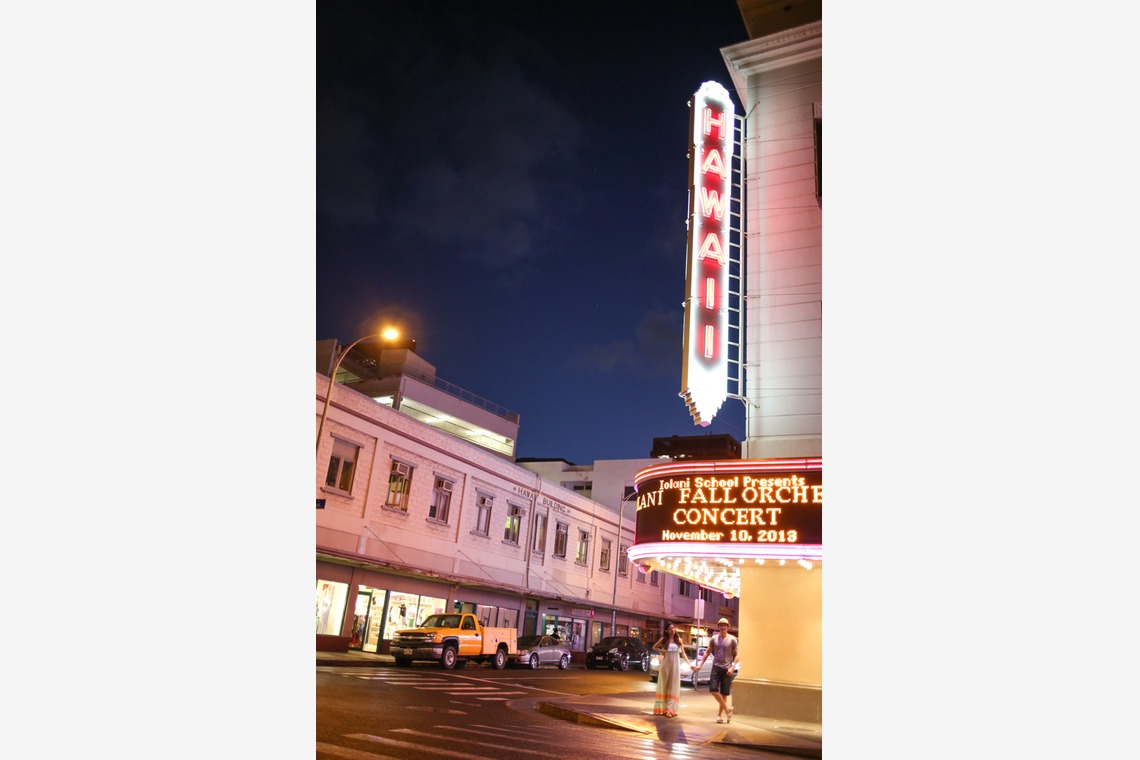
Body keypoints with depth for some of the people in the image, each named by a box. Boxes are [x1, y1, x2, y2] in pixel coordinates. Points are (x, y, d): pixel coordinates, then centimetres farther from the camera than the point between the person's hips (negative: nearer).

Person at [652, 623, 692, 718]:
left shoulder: (679, 640, 4)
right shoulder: (663, 639, 1)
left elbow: (683, 653, 6)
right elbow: (654, 647, 13)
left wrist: (689, 664, -3)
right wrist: (661, 652, -3)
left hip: (675, 665, 1)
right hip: (665, 664, -1)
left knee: (673, 687, -1)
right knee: (665, 686, 4)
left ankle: (670, 708, -1)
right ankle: (663, 708, 6)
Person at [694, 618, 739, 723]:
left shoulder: (732, 639, -2)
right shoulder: (714, 639, 5)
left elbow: (737, 654, -1)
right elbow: (707, 652, 11)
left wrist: (733, 667, -13)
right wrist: (700, 665, 5)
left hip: (727, 669, -2)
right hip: (716, 667, 2)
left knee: (724, 693, 4)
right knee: (713, 689, -12)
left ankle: (719, 715, 17)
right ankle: (727, 709, 3)